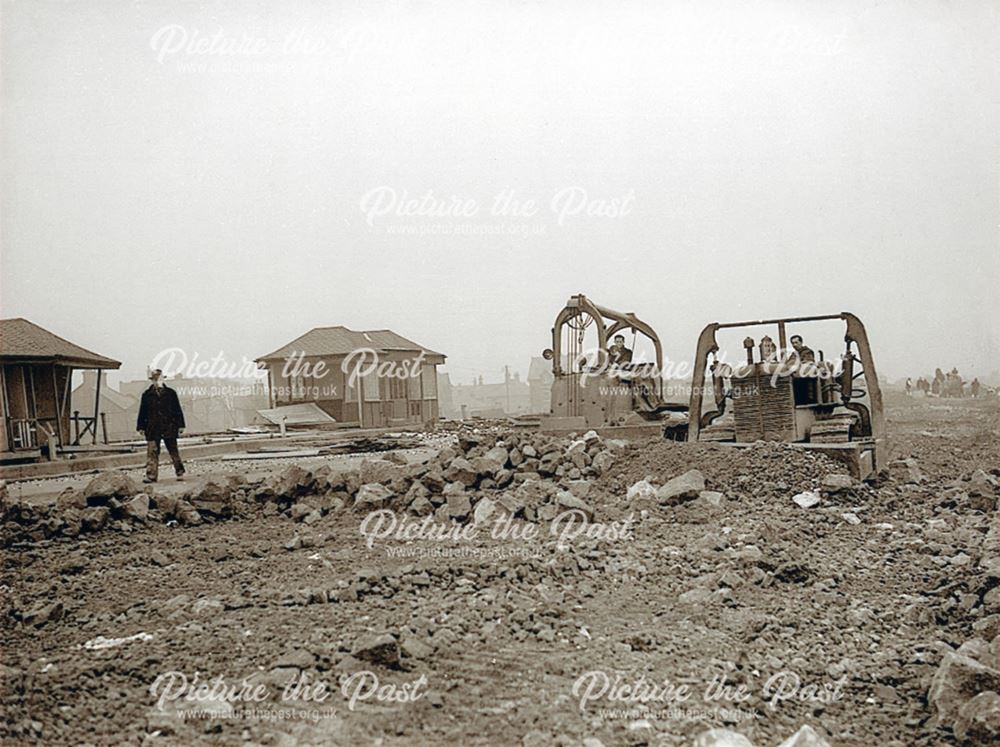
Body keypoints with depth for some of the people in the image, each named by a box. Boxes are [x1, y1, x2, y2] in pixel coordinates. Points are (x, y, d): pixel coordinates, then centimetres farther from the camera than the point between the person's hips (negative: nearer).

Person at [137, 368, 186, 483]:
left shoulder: (170, 393, 5)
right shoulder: (147, 395, 6)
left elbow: (177, 410, 6)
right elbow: (143, 412, 9)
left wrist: (180, 425, 2)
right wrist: (141, 427, 5)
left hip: (169, 428, -1)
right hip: (153, 429, 1)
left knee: (174, 451, 6)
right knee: (152, 452, -1)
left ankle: (180, 473, 15)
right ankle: (151, 476, 2)